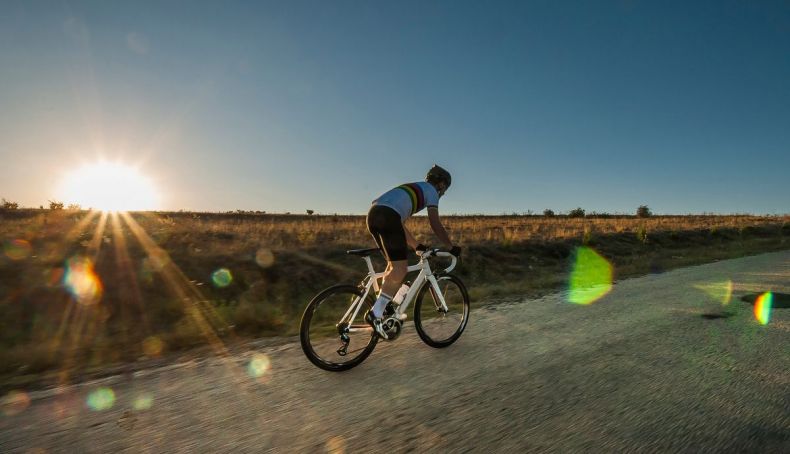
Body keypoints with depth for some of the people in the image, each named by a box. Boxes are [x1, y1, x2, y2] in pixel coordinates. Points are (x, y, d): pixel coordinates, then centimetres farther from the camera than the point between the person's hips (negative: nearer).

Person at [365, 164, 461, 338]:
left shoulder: (413, 189, 36)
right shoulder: (431, 190, 14)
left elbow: (400, 224, 35)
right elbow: (435, 224, 5)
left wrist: (417, 246, 38)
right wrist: (451, 247, 13)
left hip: (373, 214, 9)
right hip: (387, 216, -9)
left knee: (394, 264, 18)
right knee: (400, 269, -7)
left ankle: (387, 308, 20)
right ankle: (375, 314, -11)